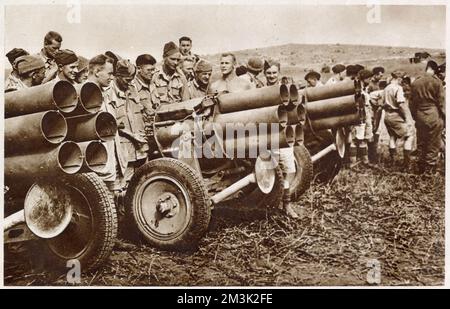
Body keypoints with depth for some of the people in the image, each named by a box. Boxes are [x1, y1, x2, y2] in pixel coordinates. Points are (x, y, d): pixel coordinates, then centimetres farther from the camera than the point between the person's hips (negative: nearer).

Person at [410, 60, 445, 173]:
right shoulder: (436, 81, -8)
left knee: (421, 143, 13)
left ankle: (422, 167, 20)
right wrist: (444, 117, 0)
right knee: (433, 144, 4)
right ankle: (430, 167, 6)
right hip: (434, 116, -4)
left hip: (420, 116, 4)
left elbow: (412, 102, 9)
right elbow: (441, 101, -7)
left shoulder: (415, 82, 4)